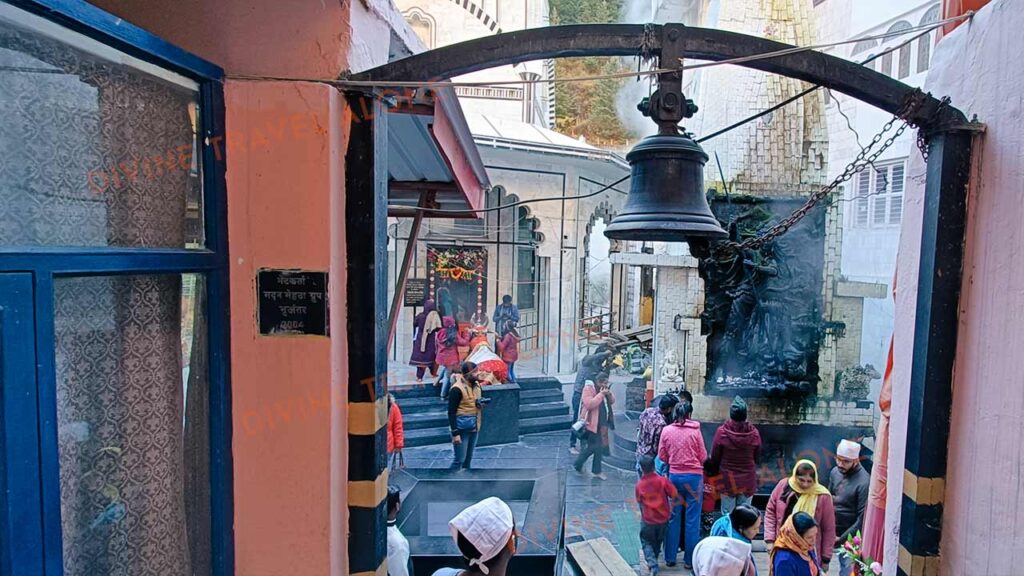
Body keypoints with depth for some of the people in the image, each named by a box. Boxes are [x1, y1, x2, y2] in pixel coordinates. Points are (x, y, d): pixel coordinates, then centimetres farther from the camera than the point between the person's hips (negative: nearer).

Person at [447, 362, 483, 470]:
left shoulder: (476, 385, 4)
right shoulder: (457, 389, -19)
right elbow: (451, 413, -17)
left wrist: (480, 403, -5)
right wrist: (455, 433, -20)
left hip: (473, 428, 7)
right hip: (462, 429, -7)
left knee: (468, 458, 16)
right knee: (460, 459, -4)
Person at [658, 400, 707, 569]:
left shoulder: (666, 430, -3)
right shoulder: (695, 431, -8)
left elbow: (662, 455, 3)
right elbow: (703, 457, -2)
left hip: (674, 476, 2)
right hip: (694, 476, -2)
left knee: (673, 518, 13)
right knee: (692, 519, 7)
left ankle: (670, 557, 20)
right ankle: (690, 560, 15)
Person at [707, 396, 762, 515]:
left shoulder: (721, 432, -18)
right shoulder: (754, 433, -13)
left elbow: (714, 457, -6)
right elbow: (757, 458, 2)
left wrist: (715, 472, 14)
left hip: (727, 479, -1)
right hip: (748, 480, 1)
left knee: (727, 514, 12)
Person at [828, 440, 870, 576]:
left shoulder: (864, 482, -21)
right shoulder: (835, 472, -1)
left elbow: (862, 519, -18)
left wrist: (841, 539, -14)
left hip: (849, 537, -6)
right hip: (831, 532, 6)